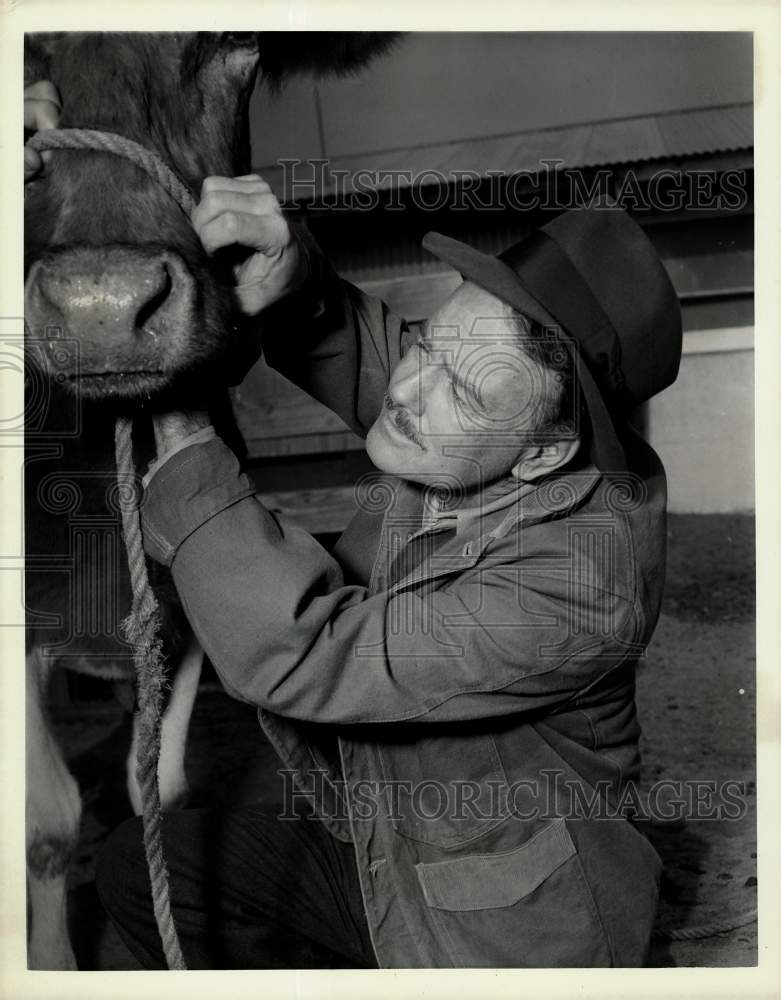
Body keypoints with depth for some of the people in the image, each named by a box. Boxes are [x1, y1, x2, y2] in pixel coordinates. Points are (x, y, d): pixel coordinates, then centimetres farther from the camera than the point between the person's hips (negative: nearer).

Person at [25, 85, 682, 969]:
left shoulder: (576, 587, -35)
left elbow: (298, 655, -35)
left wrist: (182, 439, -30)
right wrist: (289, 277, -28)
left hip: (496, 936, -7)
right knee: (137, 866, 9)